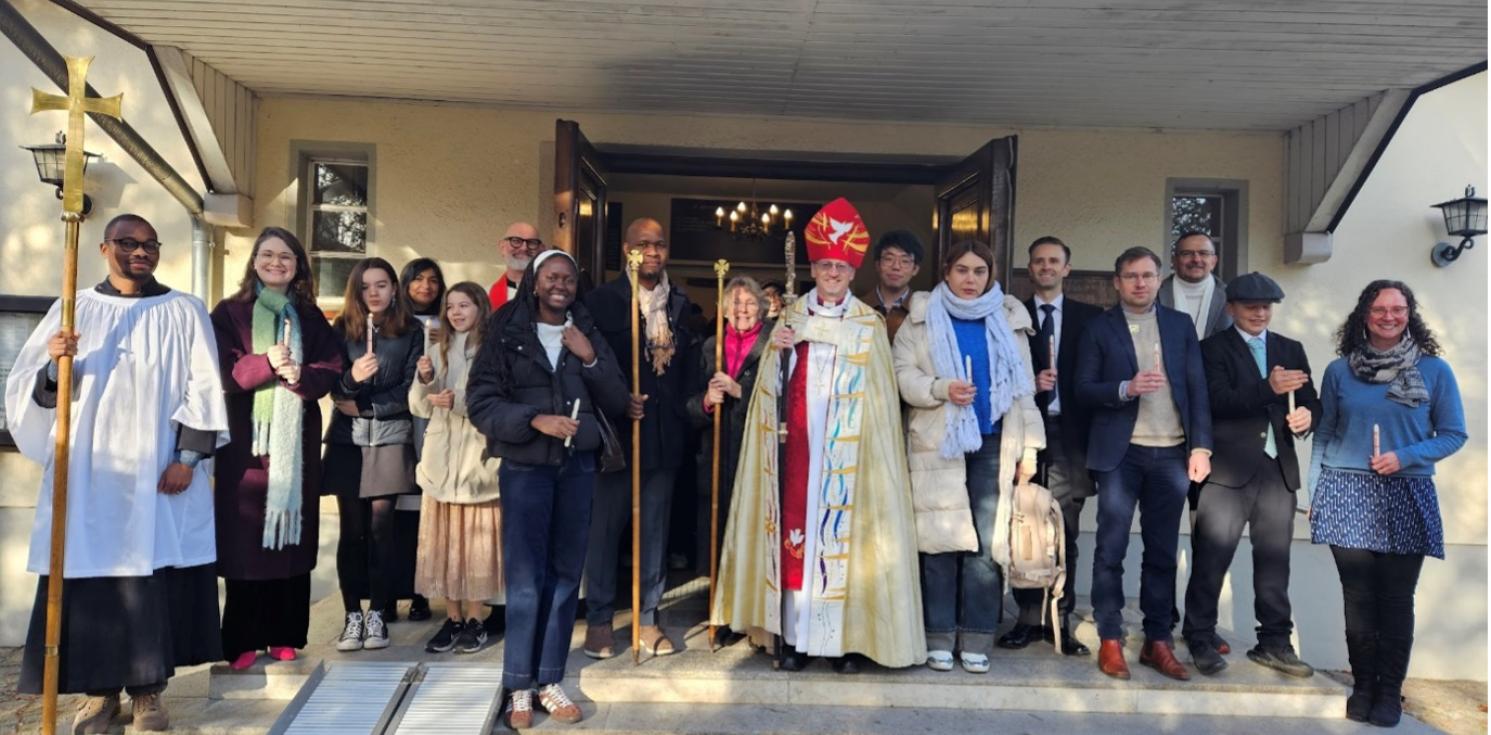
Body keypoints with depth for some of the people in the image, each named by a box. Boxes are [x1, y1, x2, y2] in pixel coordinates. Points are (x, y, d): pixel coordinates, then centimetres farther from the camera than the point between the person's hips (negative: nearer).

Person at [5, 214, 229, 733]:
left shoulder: (184, 313, 4)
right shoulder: (73, 309, 8)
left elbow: (203, 388, -2)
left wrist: (188, 456, -10)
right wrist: (53, 364, -17)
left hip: (159, 471, -1)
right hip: (87, 471, 2)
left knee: (152, 580, 0)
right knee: (89, 578, 2)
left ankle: (148, 690, 10)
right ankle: (98, 689, 14)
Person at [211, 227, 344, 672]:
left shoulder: (310, 318, 12)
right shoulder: (230, 313, 4)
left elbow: (332, 369, 4)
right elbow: (220, 371, -6)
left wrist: (300, 375, -16)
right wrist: (266, 363, -22)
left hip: (297, 439, 2)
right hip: (246, 438, -2)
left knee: (292, 533, 3)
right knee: (245, 536, -2)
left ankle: (284, 635, 12)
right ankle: (243, 640, 6)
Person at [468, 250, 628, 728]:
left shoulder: (588, 334, 8)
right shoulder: (506, 333, -1)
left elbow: (618, 404, 5)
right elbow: (480, 402, -6)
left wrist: (591, 359, -9)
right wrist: (535, 420, -18)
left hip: (578, 466, 3)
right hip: (525, 467, -3)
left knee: (566, 575, 8)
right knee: (525, 578, -1)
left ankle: (551, 681, 19)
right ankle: (519, 686, 11)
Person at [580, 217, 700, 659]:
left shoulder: (681, 304, 10)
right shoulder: (602, 300, -2)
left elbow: (690, 366, 11)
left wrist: (686, 414, 0)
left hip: (665, 434, 4)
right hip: (616, 431, -3)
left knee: (655, 527, 9)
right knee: (606, 524, 3)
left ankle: (648, 617, 19)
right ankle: (599, 619, 16)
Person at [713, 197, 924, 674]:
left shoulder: (869, 324, 6)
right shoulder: (791, 317, 11)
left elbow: (877, 393, 2)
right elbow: (771, 388, 9)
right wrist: (777, 353, -9)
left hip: (846, 446, -2)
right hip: (798, 441, 2)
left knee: (843, 527, -4)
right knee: (795, 524, -1)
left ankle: (847, 636, 5)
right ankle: (794, 635, 7)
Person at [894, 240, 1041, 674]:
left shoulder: (1009, 320, 13)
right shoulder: (922, 318, 9)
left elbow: (1023, 386, 12)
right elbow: (904, 375, 1)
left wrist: (1029, 446, 6)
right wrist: (941, 389, -18)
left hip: (994, 444, 1)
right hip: (938, 443, -1)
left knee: (987, 544, -2)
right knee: (941, 541, -2)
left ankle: (977, 639, 7)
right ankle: (939, 638, 8)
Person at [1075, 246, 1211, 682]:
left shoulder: (1180, 325, 11)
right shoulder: (1100, 328, 4)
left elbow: (1197, 388, 7)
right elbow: (1084, 389, -1)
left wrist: (1201, 446, -1)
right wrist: (1126, 388, -18)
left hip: (1172, 453, 2)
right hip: (1121, 453, -2)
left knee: (1162, 552, 8)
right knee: (1111, 550, 0)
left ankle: (1158, 642, 17)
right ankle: (1110, 641, 9)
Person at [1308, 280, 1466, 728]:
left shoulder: (1435, 370, 2)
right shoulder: (1339, 370, 4)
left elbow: (1454, 435, 4)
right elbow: (1322, 435, 7)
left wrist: (1404, 457, -13)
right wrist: (1314, 492, 3)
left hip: (1406, 498, 0)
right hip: (1348, 494, 0)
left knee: (1397, 599, 4)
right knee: (1358, 598, 4)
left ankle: (1390, 691, 17)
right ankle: (1363, 685, 18)